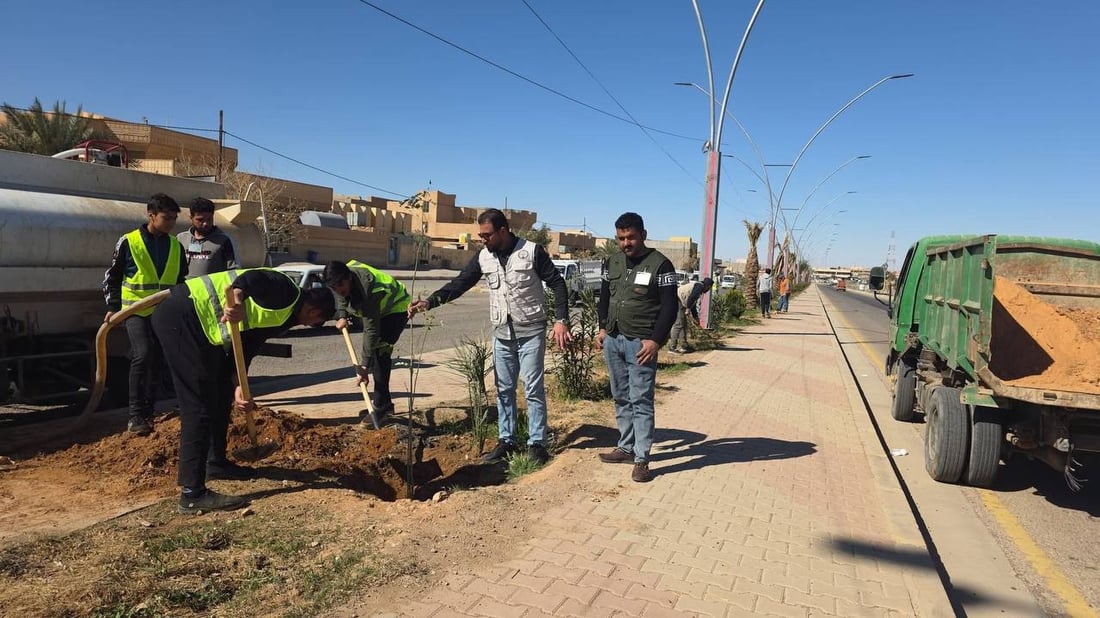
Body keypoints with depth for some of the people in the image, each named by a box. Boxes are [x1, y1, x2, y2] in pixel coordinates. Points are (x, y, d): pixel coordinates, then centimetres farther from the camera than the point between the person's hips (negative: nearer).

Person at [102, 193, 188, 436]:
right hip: (136, 311, -5)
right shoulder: (129, 242, -4)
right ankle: (136, 416, -13)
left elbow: (181, 281, 18)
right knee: (142, 355, -20)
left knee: (156, 362, 8)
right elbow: (112, 277, 3)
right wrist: (113, 307, -3)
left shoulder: (175, 246, 8)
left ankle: (148, 414, 19)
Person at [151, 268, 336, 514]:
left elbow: (245, 350, 15)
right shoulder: (286, 292, -8)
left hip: (200, 327, 11)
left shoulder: (280, 317, 19)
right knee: (199, 404, -11)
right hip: (181, 316, -11)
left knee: (222, 393, 20)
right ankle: (193, 493, -8)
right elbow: (252, 278, -28)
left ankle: (217, 462, 37)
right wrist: (238, 302, -46)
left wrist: (239, 387, 3)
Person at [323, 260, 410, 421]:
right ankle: (384, 404, 16)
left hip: (397, 309, -9)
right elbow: (342, 296, 9)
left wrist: (364, 366, -38)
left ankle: (381, 406, -17)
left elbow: (371, 332, -39)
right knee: (376, 353, 7)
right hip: (379, 310, 9)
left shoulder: (368, 292, -40)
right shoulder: (346, 270, -17)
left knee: (379, 352, -21)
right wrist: (342, 316, -7)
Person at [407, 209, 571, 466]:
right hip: (502, 334, 5)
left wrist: (561, 320, -14)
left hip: (531, 332, -5)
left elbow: (557, 284, -7)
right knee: (504, 390, 12)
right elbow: (459, 283, 4)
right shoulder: (483, 257, 2)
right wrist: (429, 302, -9)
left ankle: (536, 443, 11)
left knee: (533, 389, 0)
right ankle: (506, 440, 23)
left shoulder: (532, 251, -11)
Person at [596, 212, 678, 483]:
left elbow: (670, 307, -9)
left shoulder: (660, 264, -8)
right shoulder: (611, 263, 10)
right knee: (621, 398, 14)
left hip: (640, 343, -6)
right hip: (612, 340, 6)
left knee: (641, 401, -5)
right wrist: (603, 328, 7)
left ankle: (641, 459, 2)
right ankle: (626, 448, 26)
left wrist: (655, 340, -17)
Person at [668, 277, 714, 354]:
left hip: (680, 303, 10)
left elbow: (693, 304, 31)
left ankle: (683, 346, 20)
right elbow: (691, 298, -22)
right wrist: (688, 309, -19)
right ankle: (672, 347, -10)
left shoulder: (696, 285, 25)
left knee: (684, 324, 15)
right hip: (677, 302, -10)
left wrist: (695, 317, 34)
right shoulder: (700, 286, -5)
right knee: (678, 324, -10)